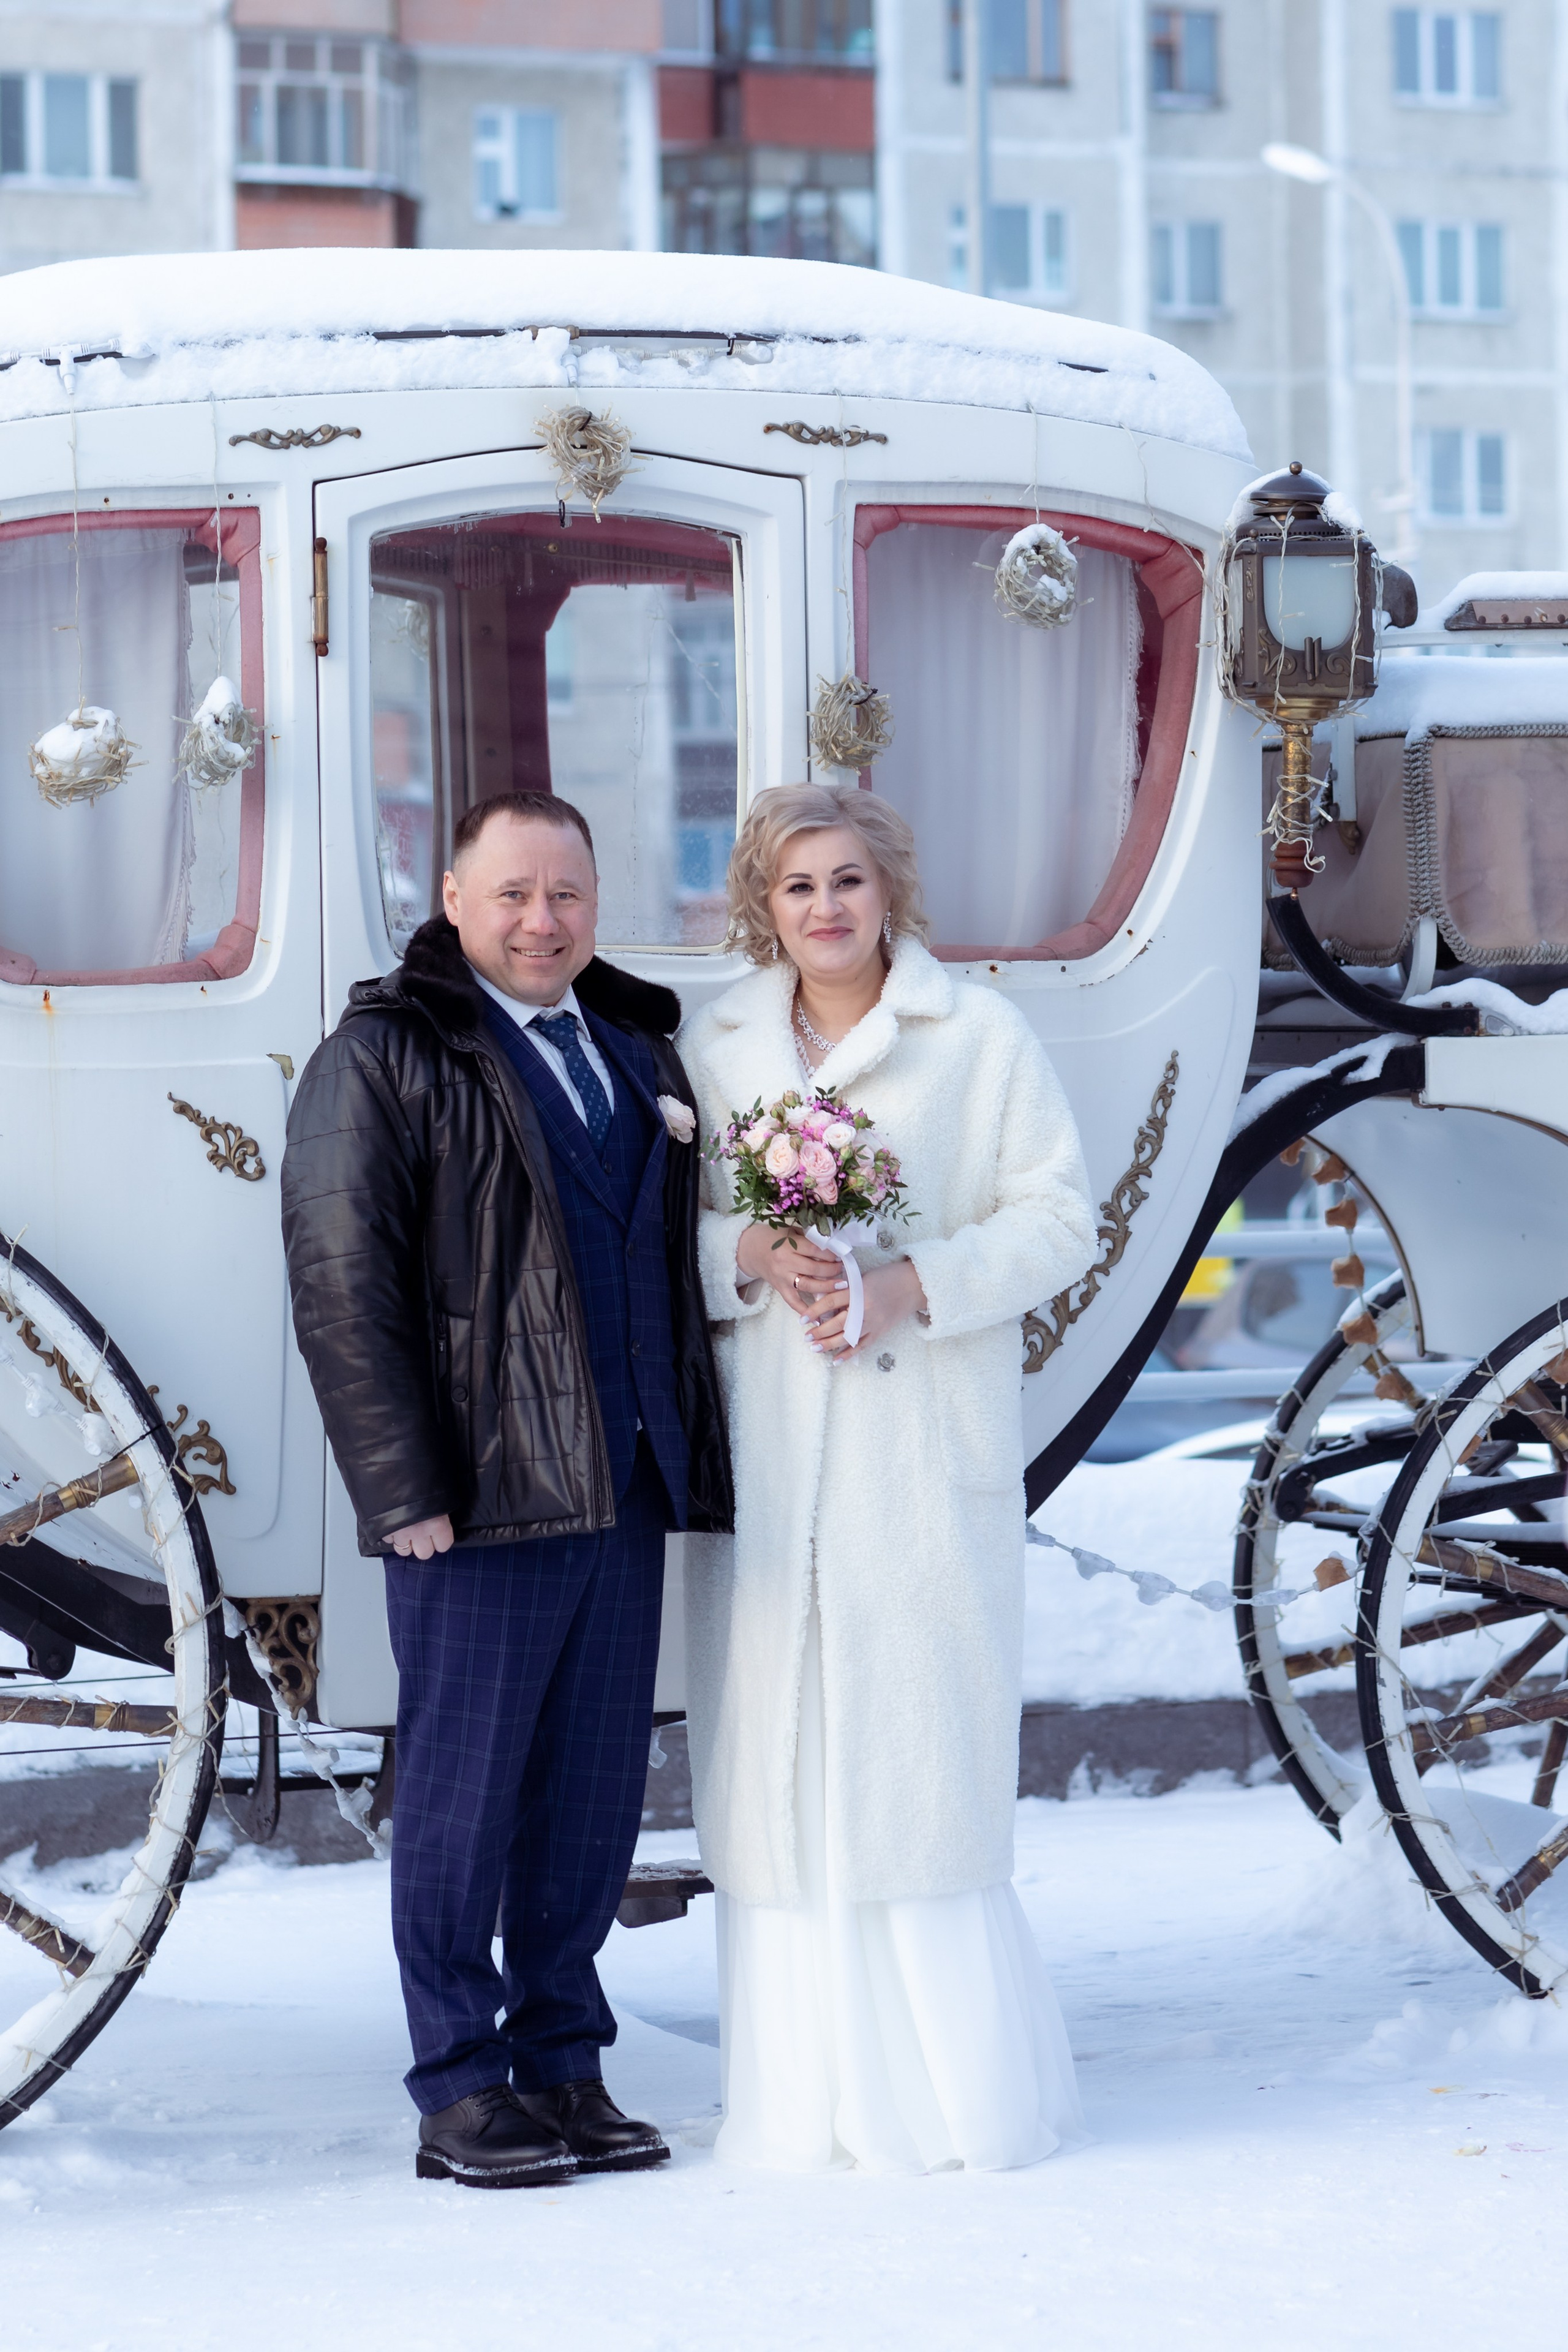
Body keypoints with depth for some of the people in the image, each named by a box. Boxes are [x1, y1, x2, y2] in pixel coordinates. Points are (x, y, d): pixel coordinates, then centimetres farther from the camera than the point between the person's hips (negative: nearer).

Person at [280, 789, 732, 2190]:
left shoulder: (641, 1047, 17)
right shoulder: (385, 1059, -2)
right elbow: (340, 1286, -8)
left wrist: (696, 1458, 12)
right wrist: (406, 1492, -13)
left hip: (628, 1493, 6)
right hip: (479, 1497, -6)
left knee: (595, 1789, 10)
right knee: (465, 1795, 0)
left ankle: (564, 2066, 20)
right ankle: (461, 2092, 9)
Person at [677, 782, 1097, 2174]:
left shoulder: (981, 1036, 3)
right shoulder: (713, 1047, 12)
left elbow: (1060, 1218, -1)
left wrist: (910, 1285, -13)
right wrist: (748, 1256, -11)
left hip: (926, 1444, -3)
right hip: (766, 1445, 3)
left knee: (930, 1755, -4)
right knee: (777, 1753, 0)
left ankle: (960, 2088, 2)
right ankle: (805, 2097, 4)